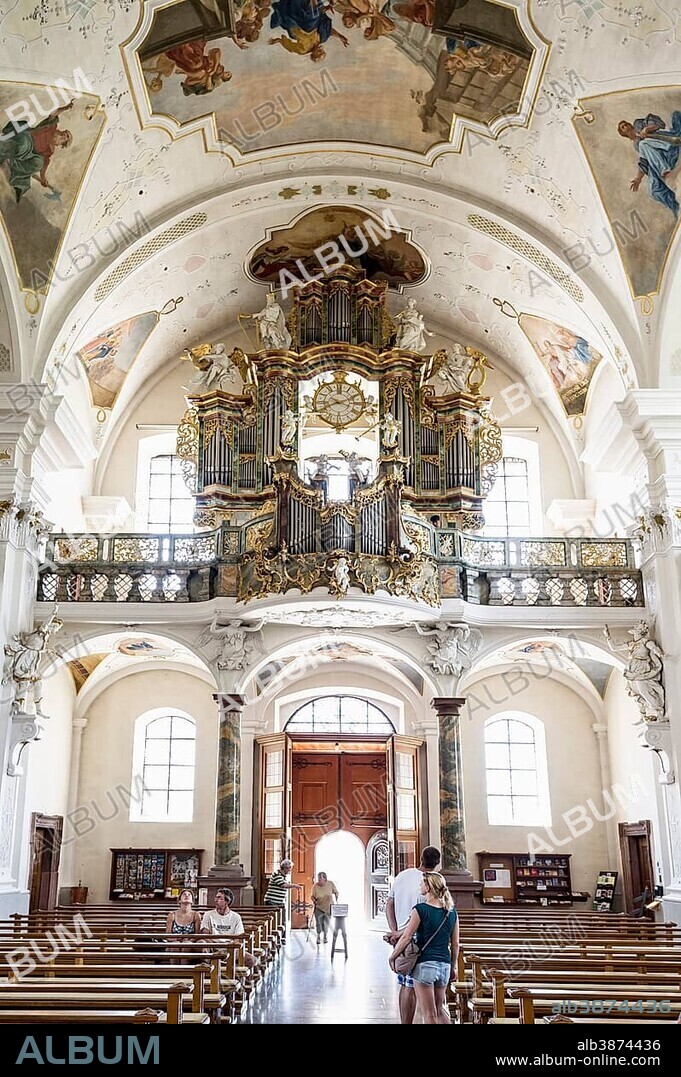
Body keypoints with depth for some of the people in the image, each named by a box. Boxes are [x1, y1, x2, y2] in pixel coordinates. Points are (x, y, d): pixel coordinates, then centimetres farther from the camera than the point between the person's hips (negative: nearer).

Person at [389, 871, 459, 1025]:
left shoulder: (420, 910, -11)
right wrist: (453, 968, 19)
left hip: (424, 964, -5)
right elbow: (455, 944, 8)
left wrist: (392, 956, 4)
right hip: (444, 965, 5)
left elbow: (406, 937, -10)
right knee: (440, 1008, 21)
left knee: (429, 1013, 4)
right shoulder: (452, 912, 4)